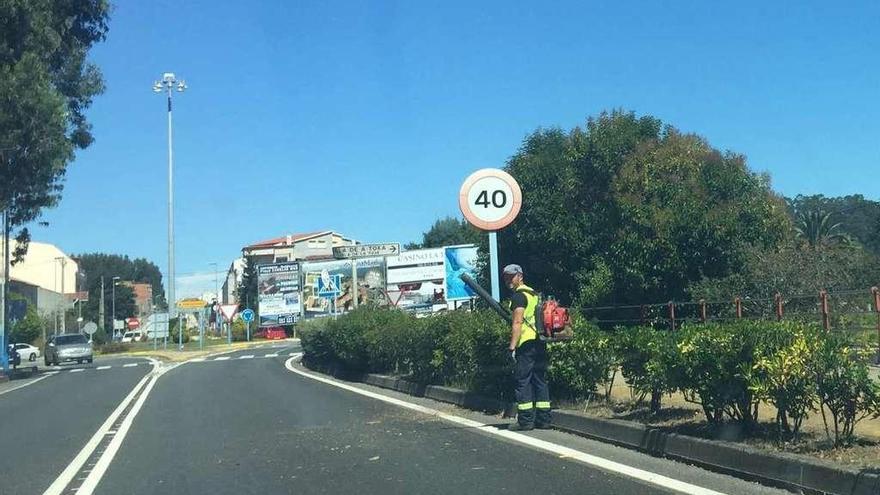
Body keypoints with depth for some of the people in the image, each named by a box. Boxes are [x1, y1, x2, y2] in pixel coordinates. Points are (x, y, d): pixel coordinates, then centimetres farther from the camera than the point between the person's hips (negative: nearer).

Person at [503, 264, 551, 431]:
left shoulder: (519, 295, -9)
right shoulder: (533, 293, 20)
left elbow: (518, 322, -17)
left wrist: (512, 346, -18)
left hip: (526, 343, -9)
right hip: (540, 342, 9)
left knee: (523, 381, -4)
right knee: (540, 380, 10)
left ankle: (525, 421, -5)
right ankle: (543, 419, 12)